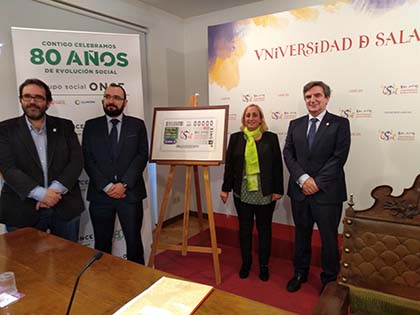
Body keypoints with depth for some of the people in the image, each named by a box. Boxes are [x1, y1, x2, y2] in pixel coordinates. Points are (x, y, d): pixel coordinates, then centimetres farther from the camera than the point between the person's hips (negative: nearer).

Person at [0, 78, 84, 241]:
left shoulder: (65, 126, 6)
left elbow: (77, 161, -2)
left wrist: (56, 190, -15)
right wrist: (40, 194, -20)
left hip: (65, 207, 2)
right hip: (23, 210, -1)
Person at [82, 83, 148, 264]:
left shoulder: (137, 125, 6)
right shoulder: (91, 126, 8)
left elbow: (142, 156, -3)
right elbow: (87, 159, 1)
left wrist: (124, 184, -12)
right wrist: (106, 186, -11)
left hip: (130, 193, -1)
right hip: (100, 194, 1)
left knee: (134, 241, 8)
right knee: (102, 243, 10)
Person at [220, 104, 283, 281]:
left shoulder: (271, 138, 0)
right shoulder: (236, 138, 3)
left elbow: (277, 165, -1)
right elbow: (229, 164, 4)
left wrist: (278, 190, -5)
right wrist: (225, 188, 1)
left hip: (265, 193, -1)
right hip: (242, 192, 1)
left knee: (264, 228, 11)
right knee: (244, 228, 12)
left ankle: (264, 265, 27)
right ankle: (246, 263, 29)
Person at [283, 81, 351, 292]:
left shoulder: (340, 123, -3)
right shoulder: (295, 124, 8)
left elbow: (339, 157, -11)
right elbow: (288, 154, 1)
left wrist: (317, 183, -15)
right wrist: (303, 178, -12)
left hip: (327, 192, -3)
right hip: (300, 190, 4)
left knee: (329, 237, 10)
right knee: (301, 234, 17)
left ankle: (329, 279, 30)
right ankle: (300, 273, 36)